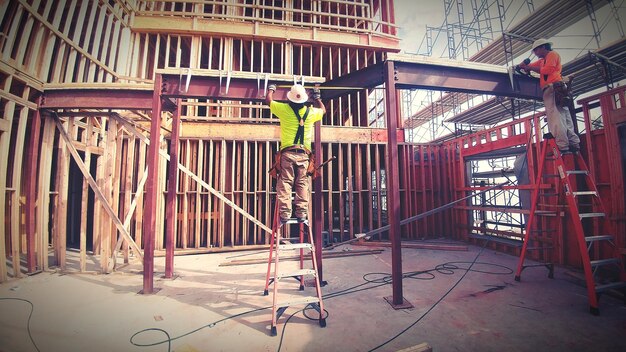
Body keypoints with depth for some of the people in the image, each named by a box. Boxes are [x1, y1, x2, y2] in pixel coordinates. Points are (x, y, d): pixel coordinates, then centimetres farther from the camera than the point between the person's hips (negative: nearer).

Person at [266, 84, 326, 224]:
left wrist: (271, 89, 43)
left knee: (284, 184, 0)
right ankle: (301, 214, 2)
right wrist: (317, 97, 48)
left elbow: (268, 100, 23)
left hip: (287, 153, -1)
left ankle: (284, 214, -4)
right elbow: (323, 110, 33)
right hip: (304, 154, 2)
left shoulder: (284, 109, 4)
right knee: (302, 184, 4)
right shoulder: (311, 112, 9)